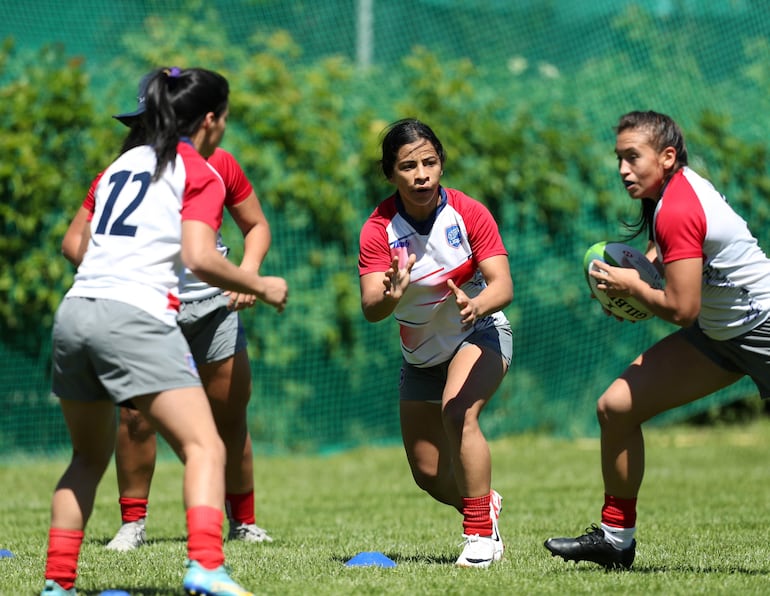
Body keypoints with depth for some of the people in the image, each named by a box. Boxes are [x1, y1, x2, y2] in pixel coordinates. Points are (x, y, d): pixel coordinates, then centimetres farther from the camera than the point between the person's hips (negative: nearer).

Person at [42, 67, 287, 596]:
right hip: (136, 316, -7)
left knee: (89, 457, 22)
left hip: (74, 311, 7)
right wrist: (261, 287, 3)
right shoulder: (200, 174, 4)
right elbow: (199, 258, -10)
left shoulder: (120, 165, 24)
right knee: (205, 448, -11)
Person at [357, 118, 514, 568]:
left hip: (480, 333, -3)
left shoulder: (469, 213, -19)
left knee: (458, 410, -33)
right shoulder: (379, 229, -17)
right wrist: (390, 297, -50)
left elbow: (503, 286, -27)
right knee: (429, 475, 7)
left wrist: (476, 304, -49)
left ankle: (481, 534, -25)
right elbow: (370, 308, -27)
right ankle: (485, 504, 41)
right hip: (421, 356, 3)